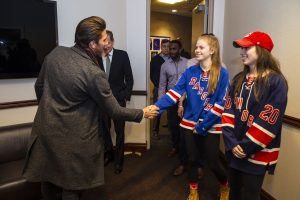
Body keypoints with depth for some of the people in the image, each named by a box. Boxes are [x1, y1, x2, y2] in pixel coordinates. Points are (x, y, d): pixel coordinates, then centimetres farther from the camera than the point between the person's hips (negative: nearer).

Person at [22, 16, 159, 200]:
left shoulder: (55, 53, -4)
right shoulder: (94, 73, -23)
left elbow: (39, 86, 8)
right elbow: (114, 111, -14)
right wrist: (143, 113, 0)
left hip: (46, 129, 7)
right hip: (72, 139, -6)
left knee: (49, 180, 25)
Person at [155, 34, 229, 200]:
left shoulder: (222, 73, -9)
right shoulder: (190, 72, 0)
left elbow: (221, 103, -13)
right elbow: (175, 92, -10)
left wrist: (202, 126, -15)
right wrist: (157, 107, -24)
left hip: (210, 127, -3)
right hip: (189, 123, 3)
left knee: (212, 162, 8)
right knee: (192, 159, 15)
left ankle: (225, 186, 42)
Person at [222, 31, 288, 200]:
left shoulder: (276, 81, -13)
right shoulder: (239, 79, 6)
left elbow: (269, 121, -18)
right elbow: (228, 110, -1)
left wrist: (246, 147, -14)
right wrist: (232, 143, -11)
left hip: (257, 153, -5)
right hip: (234, 150, 6)